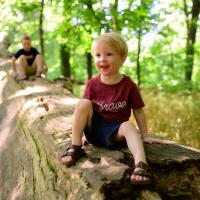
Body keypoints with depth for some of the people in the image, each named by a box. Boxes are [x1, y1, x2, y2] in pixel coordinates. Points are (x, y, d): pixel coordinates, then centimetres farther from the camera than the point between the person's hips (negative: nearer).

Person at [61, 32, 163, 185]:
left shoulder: (129, 85, -8)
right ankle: (75, 148, -18)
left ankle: (140, 165, -51)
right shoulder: (92, 84, -3)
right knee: (83, 103, -22)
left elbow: (138, 111, 0)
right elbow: (84, 110, 5)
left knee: (128, 125, -33)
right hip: (94, 127, 2)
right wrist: (82, 131, 1)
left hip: (115, 132, -2)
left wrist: (144, 136, 4)